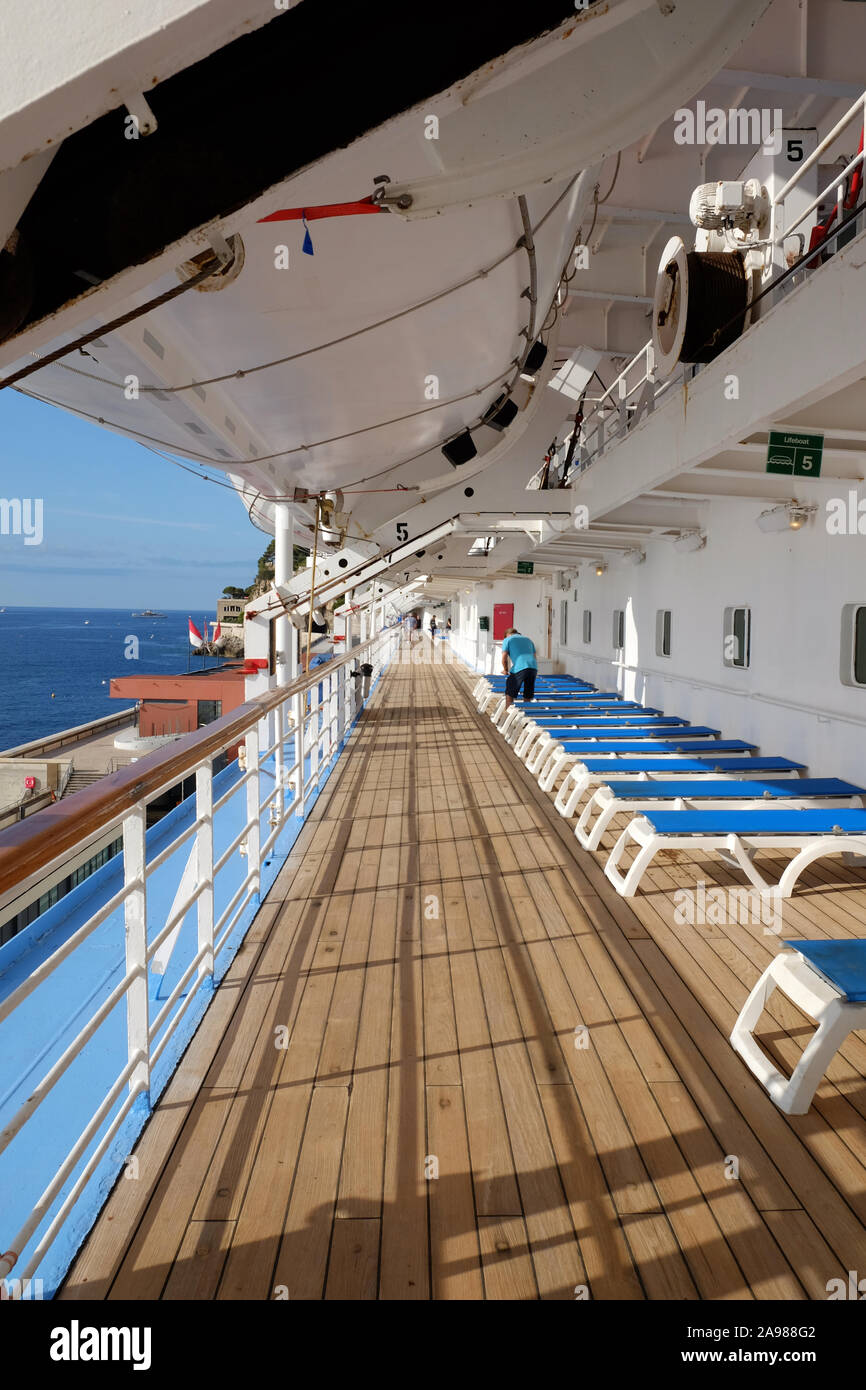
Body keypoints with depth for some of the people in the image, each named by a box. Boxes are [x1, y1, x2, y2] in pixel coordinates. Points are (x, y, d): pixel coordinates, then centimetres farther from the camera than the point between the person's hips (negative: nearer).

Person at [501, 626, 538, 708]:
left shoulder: (508, 640, 15)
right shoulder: (528, 640, 30)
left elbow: (504, 658, 5)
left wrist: (506, 670, 19)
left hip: (519, 668, -5)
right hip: (533, 668, 5)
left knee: (509, 695, 6)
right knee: (528, 698, 13)